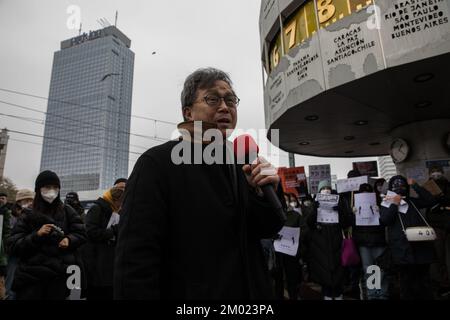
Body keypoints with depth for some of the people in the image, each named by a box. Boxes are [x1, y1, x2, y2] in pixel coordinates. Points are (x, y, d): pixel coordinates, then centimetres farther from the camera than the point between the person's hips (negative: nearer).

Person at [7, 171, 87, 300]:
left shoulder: (67, 212, 7)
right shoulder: (28, 216, 6)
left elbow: (81, 234, 8)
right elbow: (13, 246, 2)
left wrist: (69, 240, -13)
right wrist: (36, 235, -13)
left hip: (61, 274, 0)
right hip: (31, 274, 0)